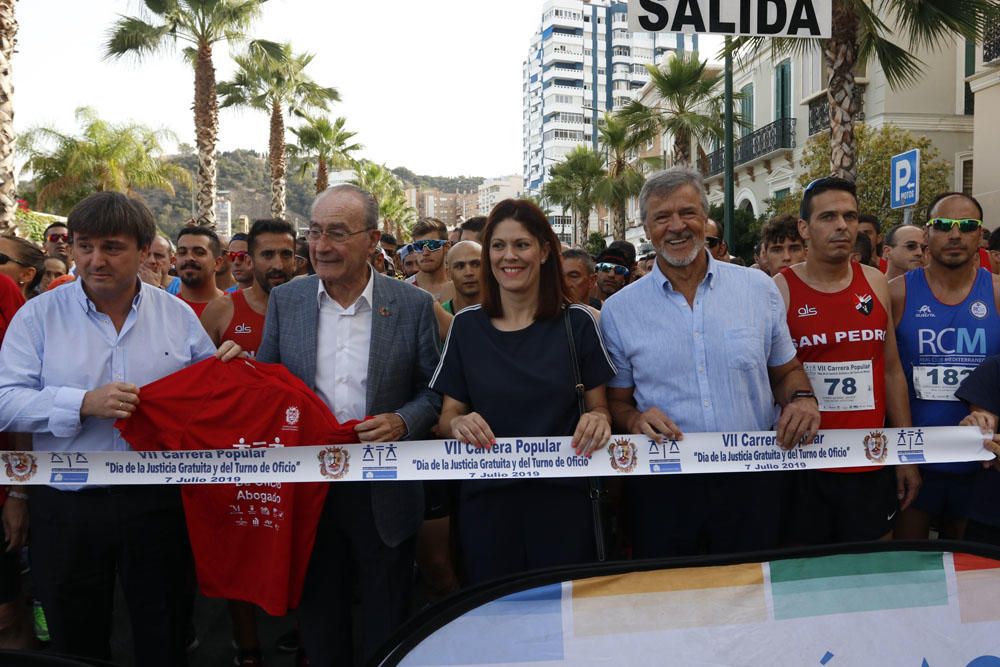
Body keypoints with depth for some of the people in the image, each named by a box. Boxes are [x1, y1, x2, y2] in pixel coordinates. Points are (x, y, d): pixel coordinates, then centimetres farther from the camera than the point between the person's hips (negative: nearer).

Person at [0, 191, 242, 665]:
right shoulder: (39, 315, -1)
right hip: (66, 510, 0)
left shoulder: (177, 315, 3)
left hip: (156, 504, 1)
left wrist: (226, 365, -10)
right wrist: (84, 403, -22)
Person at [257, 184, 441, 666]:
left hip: (384, 494, -2)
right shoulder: (285, 301, 1)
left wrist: (403, 422, -18)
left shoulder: (413, 306, -6)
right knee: (319, 627, 19)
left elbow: (434, 391, 0)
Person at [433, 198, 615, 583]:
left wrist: (597, 420, -17)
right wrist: (457, 424, -16)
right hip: (486, 504, 1)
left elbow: (599, 408, 5)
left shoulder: (576, 322, -1)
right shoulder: (467, 326, 2)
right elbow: (446, 417, 6)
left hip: (563, 500, -1)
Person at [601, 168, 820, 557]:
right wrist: (636, 420, -14)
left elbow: (786, 372, 13)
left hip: (751, 480, 1)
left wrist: (801, 399, -7)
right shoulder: (619, 310, 0)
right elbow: (617, 400, 6)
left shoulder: (758, 288, 4)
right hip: (661, 487, -1)